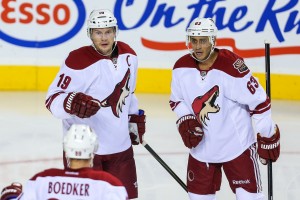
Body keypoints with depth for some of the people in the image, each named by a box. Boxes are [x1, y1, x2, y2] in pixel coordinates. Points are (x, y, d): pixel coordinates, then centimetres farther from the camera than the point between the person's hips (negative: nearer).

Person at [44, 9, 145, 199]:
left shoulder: (128, 55, 3)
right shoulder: (78, 62, -19)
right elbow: (53, 100, -22)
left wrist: (135, 120, 20)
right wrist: (72, 103, -41)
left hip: (121, 146, 6)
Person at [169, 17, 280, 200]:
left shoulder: (232, 66, -21)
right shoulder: (181, 68, -5)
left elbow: (259, 102, -15)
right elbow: (177, 100, 12)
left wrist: (268, 137, -10)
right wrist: (185, 122, -7)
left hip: (237, 146, -4)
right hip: (201, 147, 4)